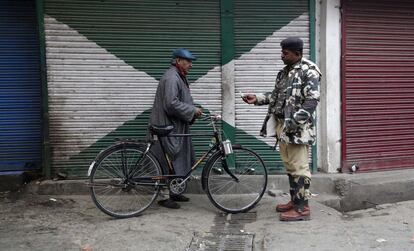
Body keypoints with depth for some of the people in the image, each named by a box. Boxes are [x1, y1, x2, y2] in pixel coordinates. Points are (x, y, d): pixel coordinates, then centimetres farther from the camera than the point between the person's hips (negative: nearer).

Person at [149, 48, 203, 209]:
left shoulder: (180, 77, 17)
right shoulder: (171, 78, -18)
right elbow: (172, 104, -26)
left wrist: (193, 112, 8)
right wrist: (193, 110, -19)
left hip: (178, 126, 11)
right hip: (169, 127, -11)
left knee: (182, 159, 15)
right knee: (170, 161, -3)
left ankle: (174, 193, 27)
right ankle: (165, 197, 8)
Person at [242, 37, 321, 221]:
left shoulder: (309, 71, -10)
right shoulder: (284, 72, 17)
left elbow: (312, 100, -17)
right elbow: (276, 96, 23)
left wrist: (295, 122, -23)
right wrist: (257, 98, 10)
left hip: (297, 128, -9)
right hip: (281, 126, 9)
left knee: (299, 167, -5)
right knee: (289, 166, 15)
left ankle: (302, 208, 3)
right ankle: (295, 200, 27)